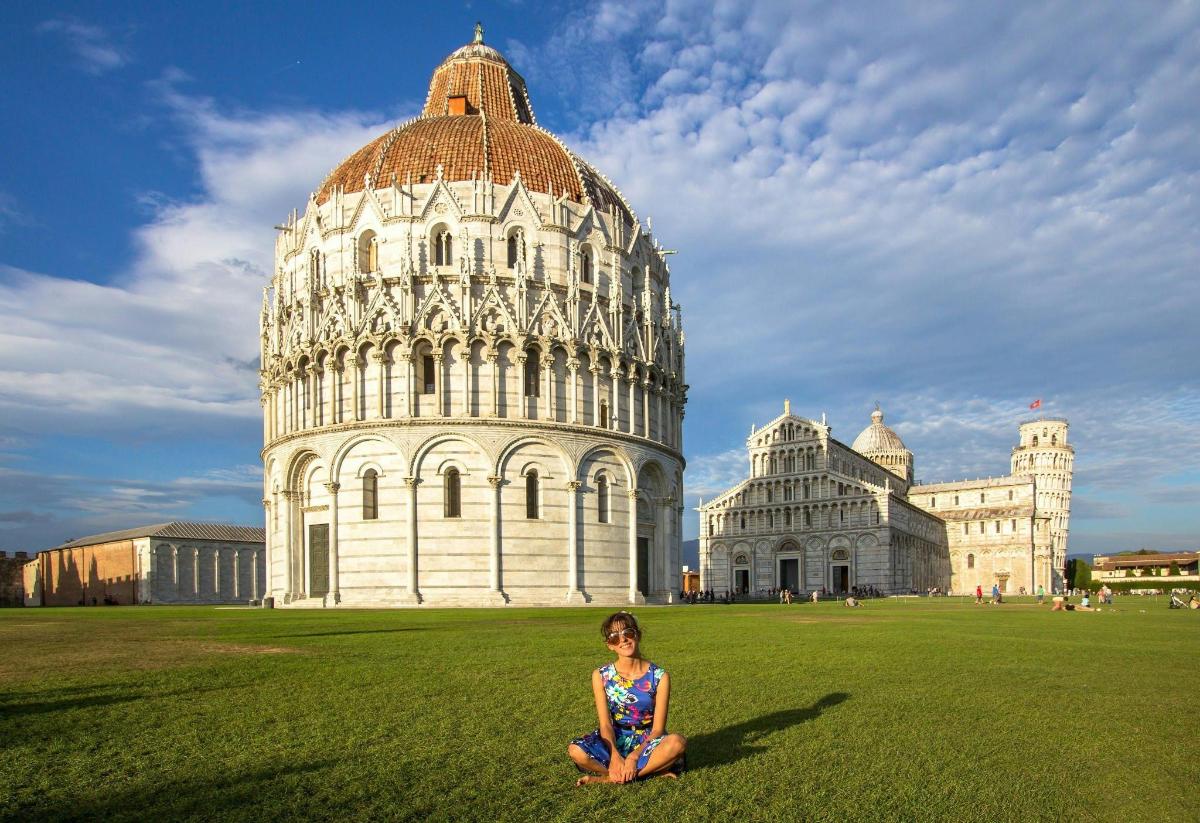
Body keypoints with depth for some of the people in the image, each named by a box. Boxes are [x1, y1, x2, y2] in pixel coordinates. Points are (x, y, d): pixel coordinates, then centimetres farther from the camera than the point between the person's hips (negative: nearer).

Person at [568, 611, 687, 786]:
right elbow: (605, 724, -9)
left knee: (677, 742, -33)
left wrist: (634, 756, -24)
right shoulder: (601, 676, -3)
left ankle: (609, 778, -24)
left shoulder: (659, 677, -7)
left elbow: (658, 729, -10)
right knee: (575, 750, -30)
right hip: (614, 740, 1)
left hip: (646, 740, -1)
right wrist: (615, 755, -27)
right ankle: (652, 770, -22)